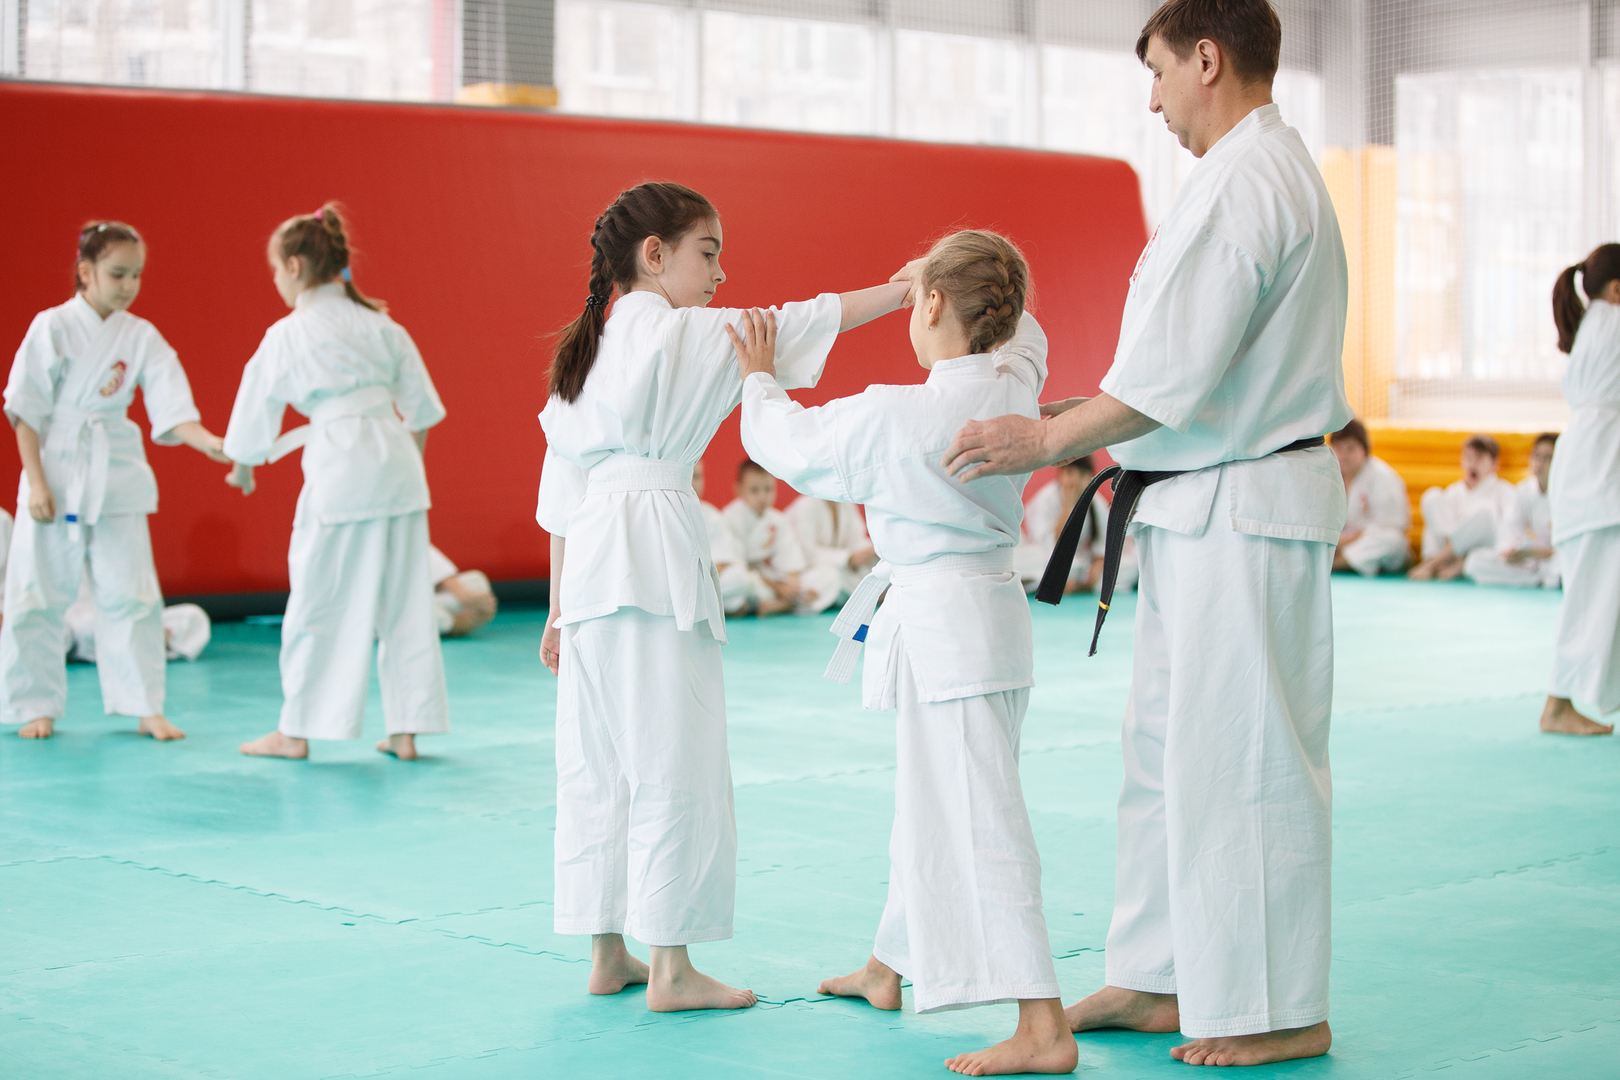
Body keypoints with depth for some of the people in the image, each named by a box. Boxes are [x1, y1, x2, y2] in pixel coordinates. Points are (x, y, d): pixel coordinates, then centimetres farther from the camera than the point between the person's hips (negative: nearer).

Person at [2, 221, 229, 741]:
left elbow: (172, 410, -4)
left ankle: (146, 709, 8)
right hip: (56, 469, -2)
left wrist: (211, 443, -22)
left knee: (130, 595, 0)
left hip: (116, 477, 2)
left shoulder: (142, 337, 3)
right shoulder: (53, 327, -5)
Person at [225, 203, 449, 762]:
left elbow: (256, 409, 5)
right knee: (404, 600, 9)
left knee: (318, 601, 6)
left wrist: (242, 466, 23)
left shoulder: (287, 335, -4)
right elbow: (420, 403, 16)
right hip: (397, 464, 5)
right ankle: (406, 731, 12)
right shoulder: (378, 322, 10)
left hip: (339, 467, -5)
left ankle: (295, 732, 15)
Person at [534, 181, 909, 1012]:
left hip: (588, 563, 8)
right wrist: (905, 289, 4)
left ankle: (607, 956, 18)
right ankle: (670, 967, 0)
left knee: (598, 760, 11)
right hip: (657, 547, -8)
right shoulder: (688, 334, -5)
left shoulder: (585, 349, 18)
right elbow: (793, 325, -4)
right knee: (675, 764, -3)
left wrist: (560, 607, 21)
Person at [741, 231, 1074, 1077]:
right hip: (990, 606, 9)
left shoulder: (891, 416, -20)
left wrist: (757, 381, 17)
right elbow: (1016, 329, 25)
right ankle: (888, 968, 42)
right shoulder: (1015, 382, -1)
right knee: (928, 801, 23)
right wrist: (947, 272, 36)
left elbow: (793, 444, -1)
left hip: (940, 621, -9)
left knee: (975, 821, -10)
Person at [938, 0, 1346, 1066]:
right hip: (1209, 513, 11)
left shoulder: (1244, 182, -17)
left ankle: (1278, 1013, 5)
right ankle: (1163, 978, 24)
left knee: (1240, 761, -4)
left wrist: (1045, 439, -11)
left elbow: (1175, 372, -22)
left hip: (1241, 518, -11)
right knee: (1167, 750, 15)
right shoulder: (1278, 170, 17)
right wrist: (1091, 419, 17)